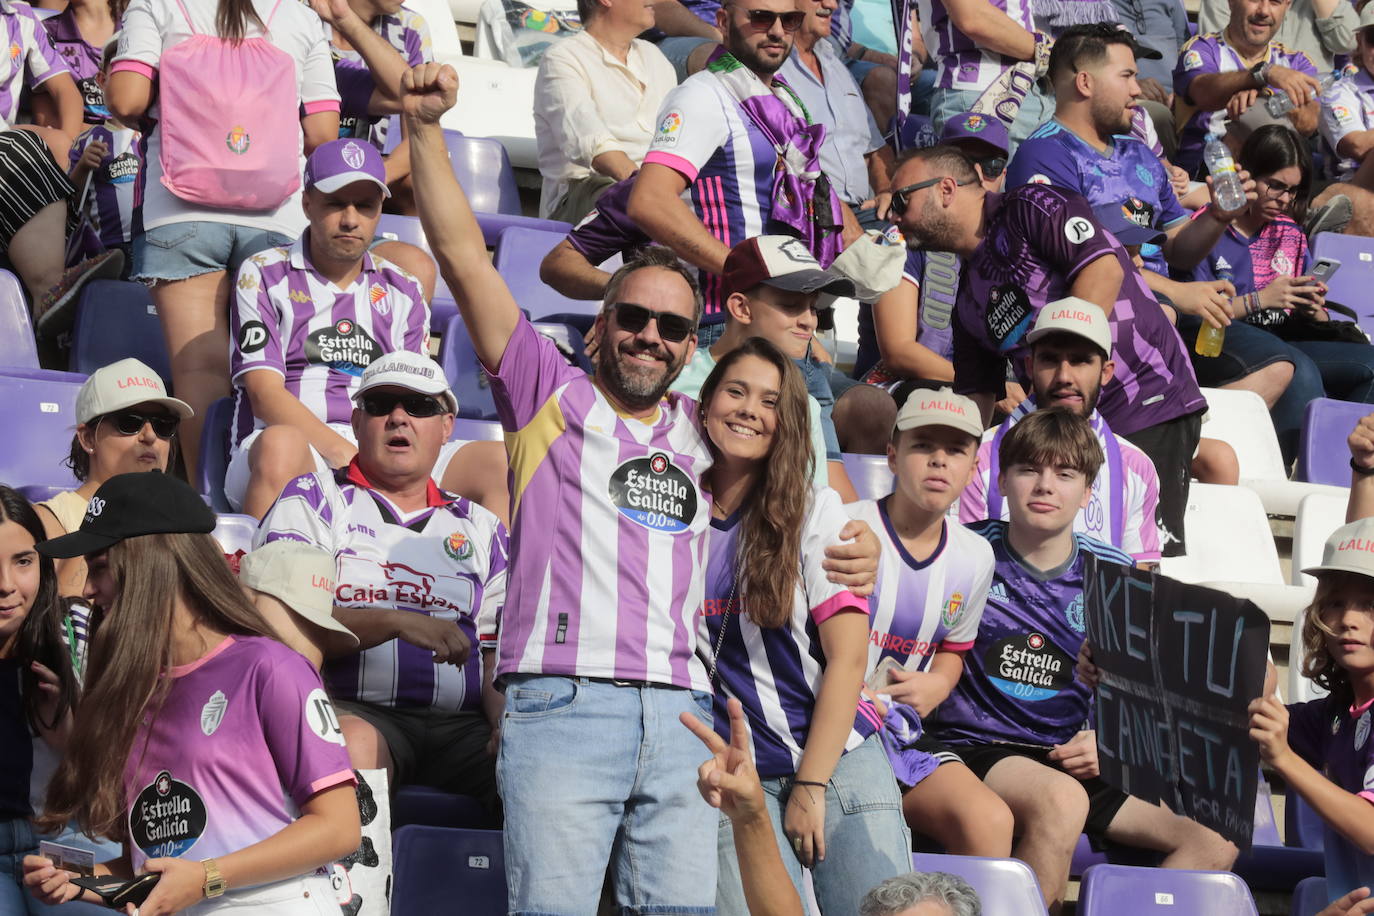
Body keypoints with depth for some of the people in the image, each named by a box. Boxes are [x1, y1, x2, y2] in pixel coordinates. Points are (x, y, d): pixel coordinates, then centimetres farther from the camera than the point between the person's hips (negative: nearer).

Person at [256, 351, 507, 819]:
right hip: (352, 709, -3)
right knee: (352, 744, -40)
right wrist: (398, 623, -15)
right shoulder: (313, 500, 14)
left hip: (461, 726, 4)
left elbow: (497, 653, 19)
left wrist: (507, 725, -4)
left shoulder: (480, 527, 26)